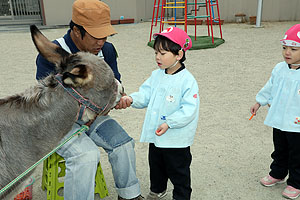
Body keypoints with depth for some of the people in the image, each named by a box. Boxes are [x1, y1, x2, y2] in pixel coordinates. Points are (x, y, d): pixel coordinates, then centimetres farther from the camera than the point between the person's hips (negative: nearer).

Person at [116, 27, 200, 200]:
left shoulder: (187, 80, -17)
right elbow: (145, 94, 3)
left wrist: (169, 123, -26)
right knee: (156, 166, 25)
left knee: (178, 171, 12)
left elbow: (189, 109, -20)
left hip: (177, 139, -6)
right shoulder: (156, 76, 3)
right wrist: (131, 99, -16)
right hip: (155, 135, 7)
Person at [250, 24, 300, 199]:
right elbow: (270, 88, 13)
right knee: (280, 151, 24)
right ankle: (277, 174, 45)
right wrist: (259, 102, 15)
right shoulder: (279, 69, 0)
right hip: (278, 121, 5)